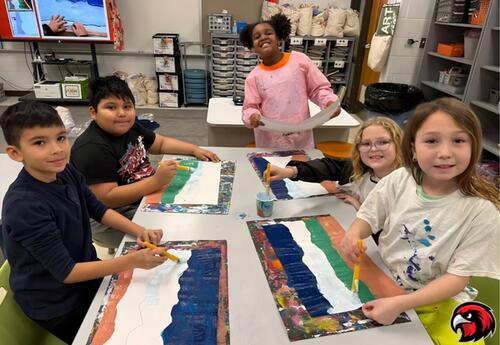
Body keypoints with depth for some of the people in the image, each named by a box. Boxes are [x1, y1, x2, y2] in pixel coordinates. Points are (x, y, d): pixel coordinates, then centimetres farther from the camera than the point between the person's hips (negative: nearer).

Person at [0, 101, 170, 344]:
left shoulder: (66, 172, -10)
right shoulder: (24, 206, -31)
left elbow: (97, 209, 3)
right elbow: (66, 272, -27)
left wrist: (138, 231, -12)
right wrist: (131, 261, -33)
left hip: (86, 271, 6)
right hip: (57, 306, -5)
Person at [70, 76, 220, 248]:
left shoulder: (128, 127, 3)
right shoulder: (92, 149, -24)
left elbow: (161, 143, 17)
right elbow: (106, 199, -29)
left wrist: (195, 150, 3)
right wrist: (156, 181, -34)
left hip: (146, 195, 9)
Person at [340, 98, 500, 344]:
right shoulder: (398, 180, -13)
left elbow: (457, 278, -17)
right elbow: (369, 218, 2)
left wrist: (399, 304, -28)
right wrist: (353, 234, -22)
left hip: (438, 300, -2)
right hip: (382, 281, 2)